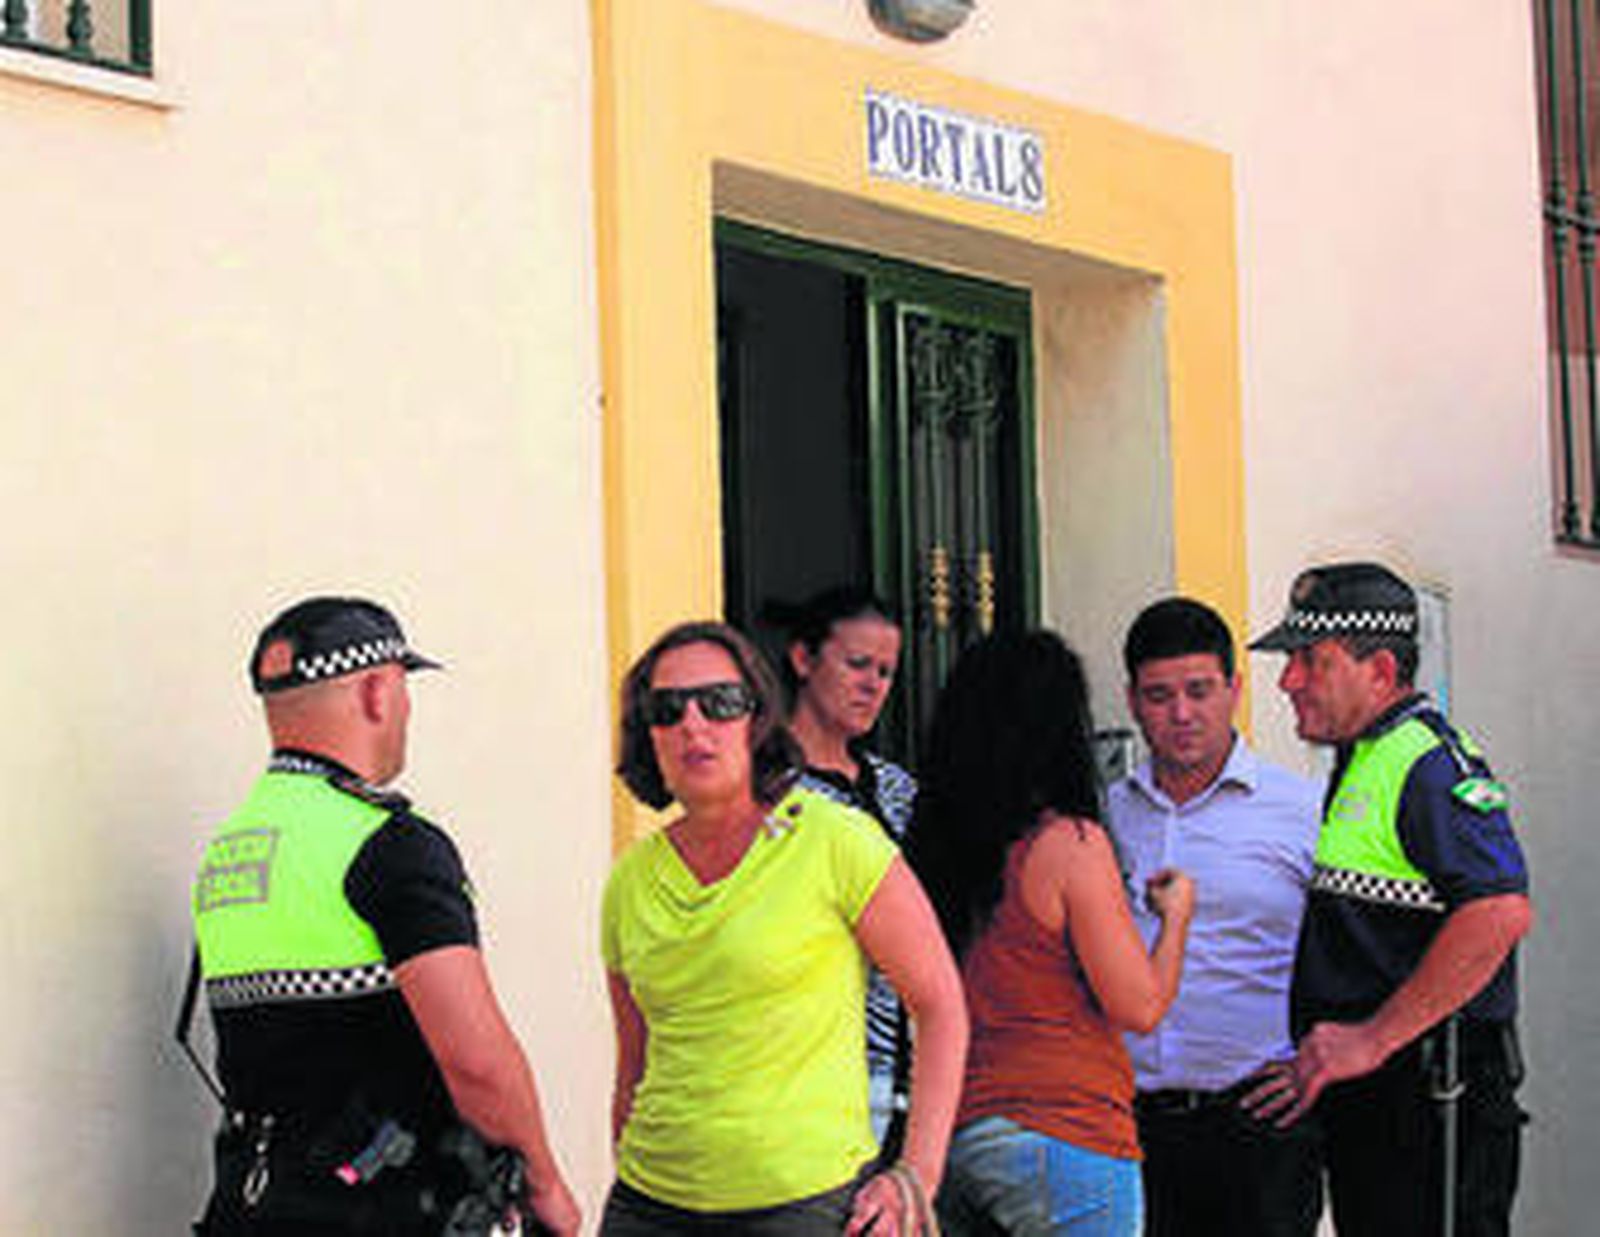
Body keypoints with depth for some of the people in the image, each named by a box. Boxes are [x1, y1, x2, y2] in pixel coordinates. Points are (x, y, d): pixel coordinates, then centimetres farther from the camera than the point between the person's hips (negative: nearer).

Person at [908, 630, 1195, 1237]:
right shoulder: (1071, 845, -11)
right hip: (1062, 1131, -6)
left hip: (953, 1135, 6)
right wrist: (1176, 915, 10)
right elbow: (1141, 1007, -9)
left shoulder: (932, 843, 4)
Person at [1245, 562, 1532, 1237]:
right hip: (1359, 1103, 10)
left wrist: (1373, 1040, -25)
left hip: (1428, 1098, -10)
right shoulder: (1361, 765, 19)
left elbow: (1500, 913, -28)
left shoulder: (1428, 763, -14)